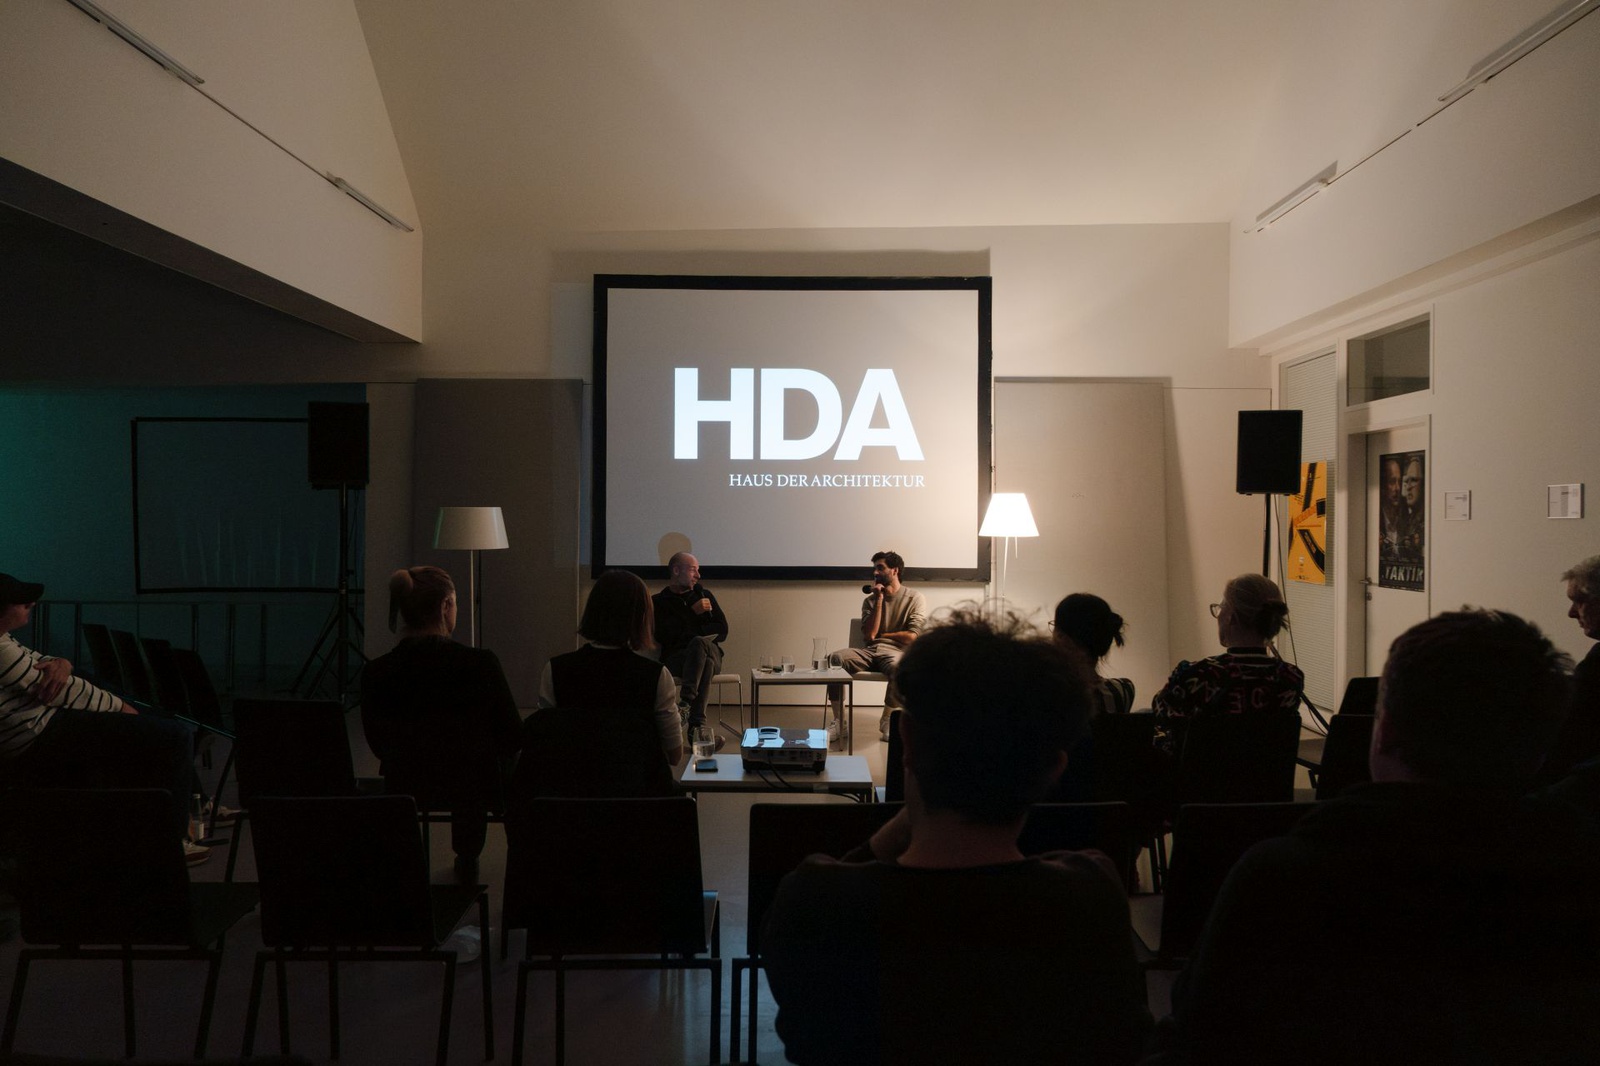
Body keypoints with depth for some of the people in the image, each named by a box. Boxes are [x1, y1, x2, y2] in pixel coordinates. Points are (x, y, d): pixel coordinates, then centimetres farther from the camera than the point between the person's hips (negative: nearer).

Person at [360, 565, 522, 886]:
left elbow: (380, 745, 2)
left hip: (405, 788, 3)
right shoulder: (480, 663, -23)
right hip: (476, 787, -3)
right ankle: (467, 861, 41)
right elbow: (513, 737, -11)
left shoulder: (375, 673, -15)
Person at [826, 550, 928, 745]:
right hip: (870, 652, 4)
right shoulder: (870, 600, 15)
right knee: (835, 659, -26)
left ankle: (887, 720, -15)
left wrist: (880, 635, 4)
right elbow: (868, 635, 0)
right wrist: (879, 600, -2)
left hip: (896, 652, -4)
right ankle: (838, 721, -20)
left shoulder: (914, 598, 4)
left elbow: (911, 637, -7)